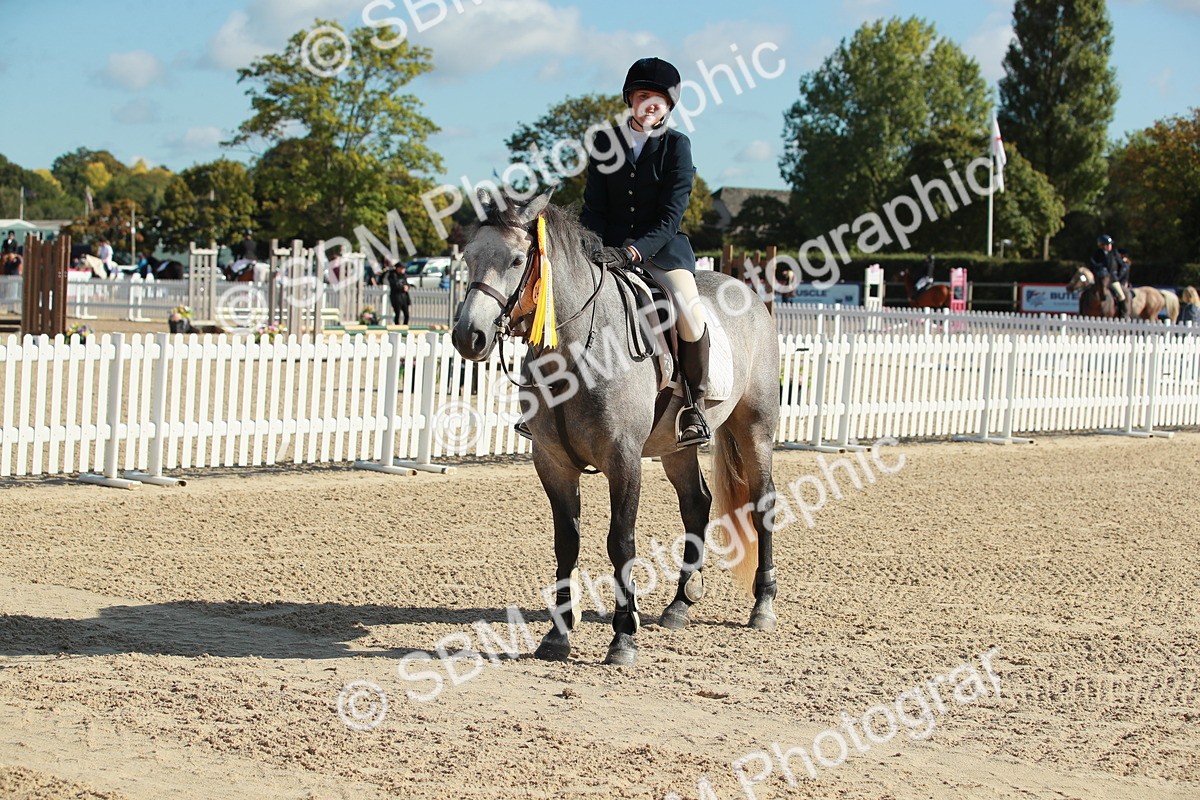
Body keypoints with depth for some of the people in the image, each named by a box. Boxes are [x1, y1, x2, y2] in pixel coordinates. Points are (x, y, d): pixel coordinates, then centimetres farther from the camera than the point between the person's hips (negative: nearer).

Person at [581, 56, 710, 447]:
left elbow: (670, 217, -11)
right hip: (610, 245, 3)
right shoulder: (606, 142, 6)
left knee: (688, 310, -28)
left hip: (663, 246, -3)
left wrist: (630, 252, -25)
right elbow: (594, 206, 6)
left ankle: (693, 404, -10)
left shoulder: (676, 145, -3)